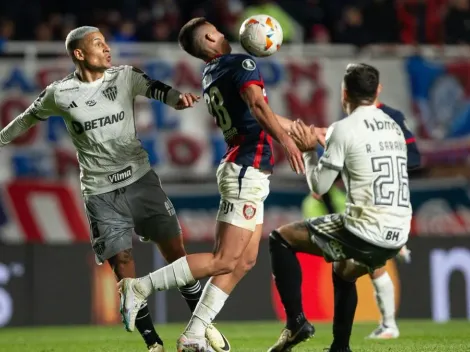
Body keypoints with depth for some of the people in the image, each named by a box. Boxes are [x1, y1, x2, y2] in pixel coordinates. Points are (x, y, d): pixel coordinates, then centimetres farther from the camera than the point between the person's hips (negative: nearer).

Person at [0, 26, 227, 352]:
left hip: (140, 178, 1)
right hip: (101, 193, -1)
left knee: (175, 249, 0)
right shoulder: (59, 94, -2)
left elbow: (156, 89, -17)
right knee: (122, 262, -6)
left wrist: (177, 98, -39)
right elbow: (29, 119, 15)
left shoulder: (125, 77, -1)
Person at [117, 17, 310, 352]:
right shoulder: (241, 63, -8)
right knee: (224, 261, -11)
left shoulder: (211, 74, 18)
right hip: (248, 170, -9)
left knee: (244, 261, 8)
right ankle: (140, 288, -10)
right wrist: (286, 140, -36)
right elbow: (257, 106, -26)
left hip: (243, 171, 9)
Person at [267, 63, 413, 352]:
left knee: (281, 238, 11)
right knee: (343, 272, 36)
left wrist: (310, 152, 14)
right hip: (396, 238, 7)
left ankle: (297, 321, 2)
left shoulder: (345, 128, -6)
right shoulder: (395, 128, 14)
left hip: (364, 234, -7)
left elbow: (319, 187, -3)